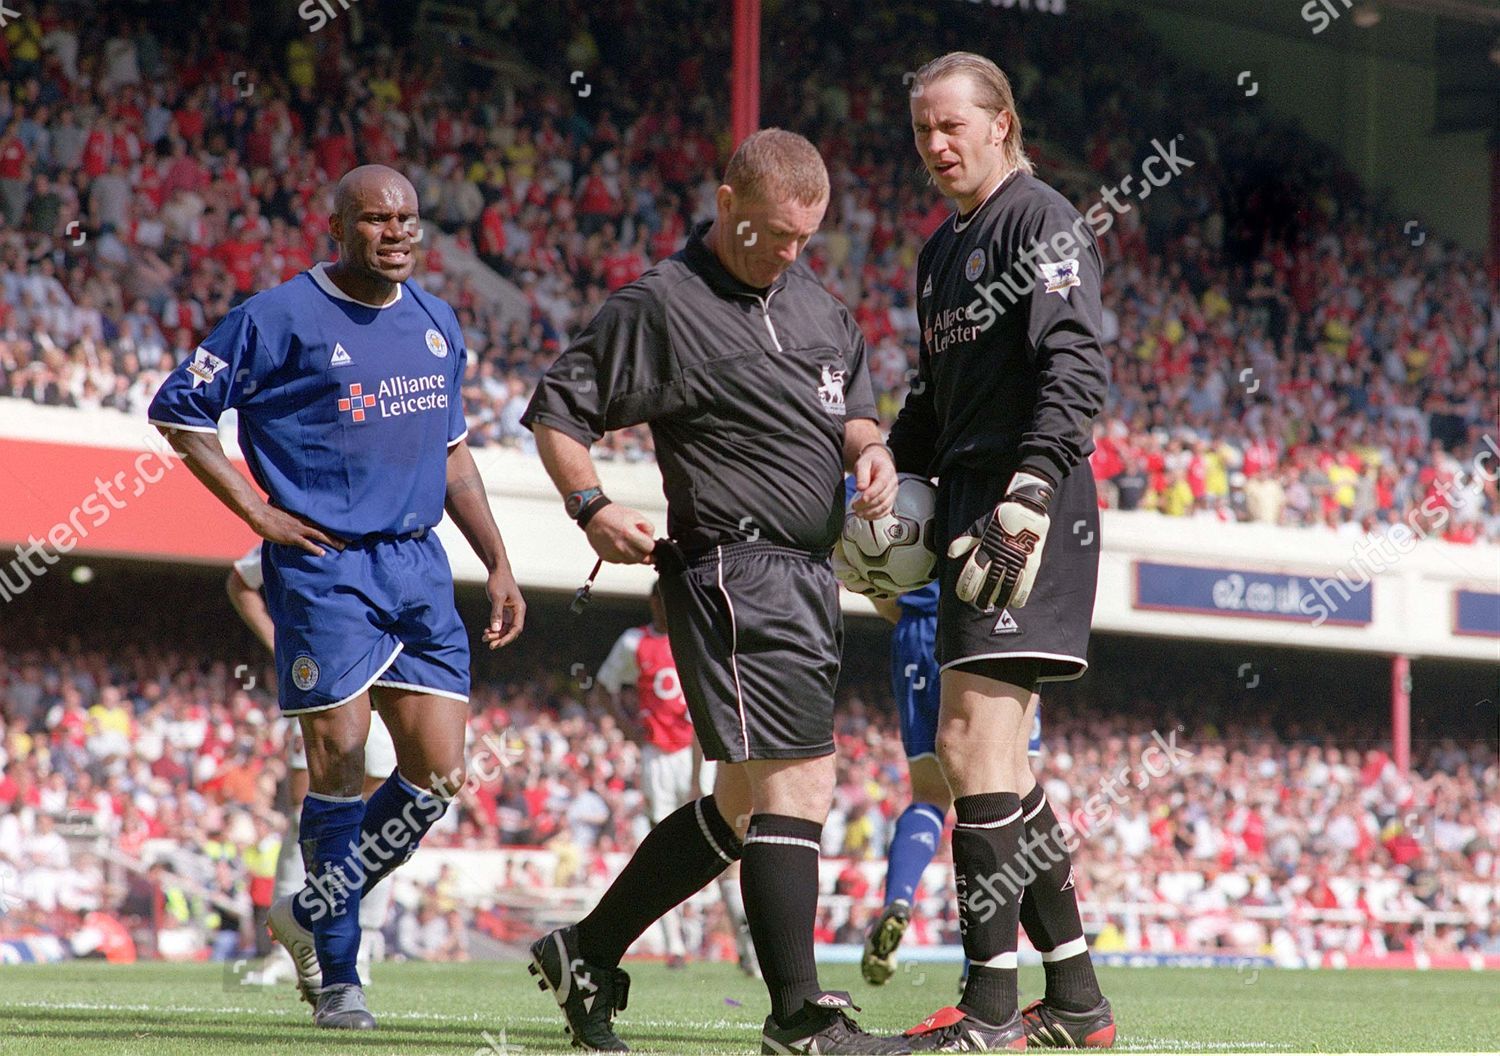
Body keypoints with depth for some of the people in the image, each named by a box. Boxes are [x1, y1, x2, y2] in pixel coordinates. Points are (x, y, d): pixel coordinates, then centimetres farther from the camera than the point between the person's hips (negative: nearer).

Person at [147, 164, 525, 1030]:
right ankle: (339, 970, 5)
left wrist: (498, 565, 19)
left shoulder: (437, 324, 13)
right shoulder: (283, 318, -6)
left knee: (438, 772, -1)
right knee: (340, 759, -8)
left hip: (420, 566, 6)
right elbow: (178, 409, -2)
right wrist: (259, 512, -7)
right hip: (324, 568, -6)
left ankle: (312, 916, 18)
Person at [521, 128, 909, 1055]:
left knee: (745, 803, 14)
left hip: (810, 577, 9)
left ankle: (587, 953, 25)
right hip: (735, 570, -9)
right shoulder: (661, 306, -6)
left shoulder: (815, 300, 16)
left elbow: (852, 406, 25)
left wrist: (869, 448, 2)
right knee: (798, 782, -14)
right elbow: (557, 408, -3)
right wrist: (592, 507, -18)